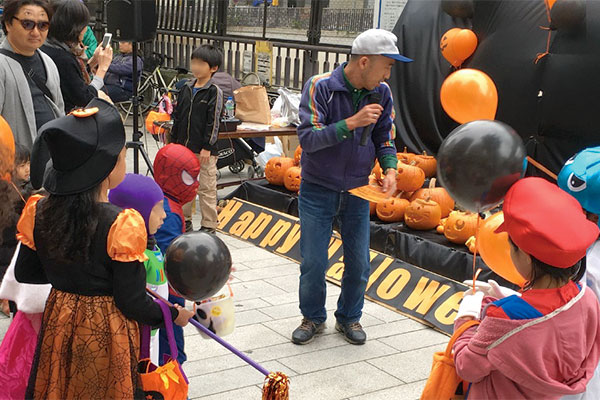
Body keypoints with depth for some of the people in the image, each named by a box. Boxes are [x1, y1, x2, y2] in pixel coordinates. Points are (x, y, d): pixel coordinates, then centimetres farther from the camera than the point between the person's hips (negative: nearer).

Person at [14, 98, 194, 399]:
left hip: (58, 325, 5)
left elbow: (24, 273, 5)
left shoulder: (39, 212, -9)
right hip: (107, 335, -4)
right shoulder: (122, 225, -26)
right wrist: (173, 315, -4)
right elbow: (132, 302, -21)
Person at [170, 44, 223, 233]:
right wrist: (174, 141, 13)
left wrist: (207, 147, -14)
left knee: (206, 188, 0)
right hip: (184, 147, 6)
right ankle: (185, 219, 28)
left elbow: (213, 122, -11)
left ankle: (209, 225, 9)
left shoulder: (214, 92, -8)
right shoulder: (186, 89, 10)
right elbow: (178, 116, 16)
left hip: (204, 149, -6)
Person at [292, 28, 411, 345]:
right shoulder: (320, 87, -16)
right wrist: (351, 123, -31)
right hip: (318, 190, -3)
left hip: (357, 191, 3)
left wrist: (390, 168, -15)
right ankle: (313, 317, 29)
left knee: (359, 263, 9)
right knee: (313, 263, 4)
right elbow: (307, 138, -22)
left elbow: (384, 138, 4)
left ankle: (349, 317, 32)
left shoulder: (381, 93, -3)